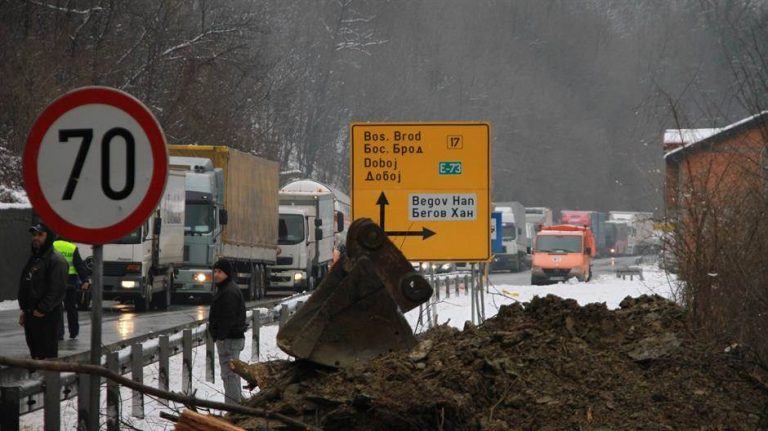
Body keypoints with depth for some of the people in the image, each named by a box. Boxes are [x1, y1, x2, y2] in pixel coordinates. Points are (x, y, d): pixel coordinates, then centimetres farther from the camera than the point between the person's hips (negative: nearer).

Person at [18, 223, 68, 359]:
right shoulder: (33, 258, 18)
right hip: (31, 314, 9)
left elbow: (57, 289, -19)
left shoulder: (56, 260, -11)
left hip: (46, 316, -9)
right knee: (34, 352, 13)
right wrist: (24, 310, 18)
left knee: (47, 353, -8)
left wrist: (42, 310, -20)